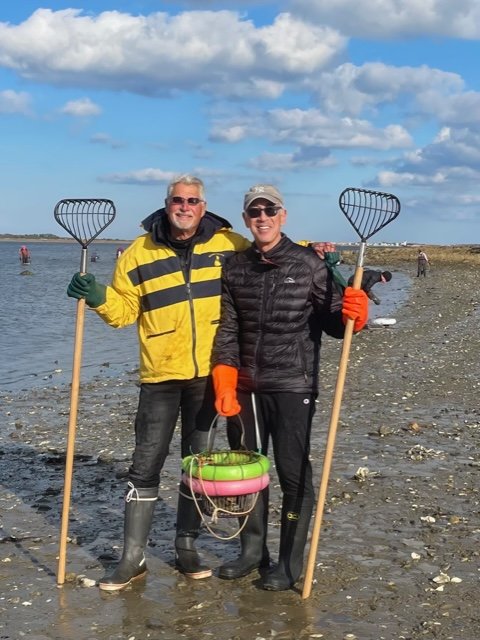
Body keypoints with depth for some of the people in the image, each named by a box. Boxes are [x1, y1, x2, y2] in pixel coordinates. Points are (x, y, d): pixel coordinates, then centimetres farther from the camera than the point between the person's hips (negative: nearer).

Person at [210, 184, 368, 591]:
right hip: (246, 388, 4)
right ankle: (253, 551, 30)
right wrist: (224, 384, -5)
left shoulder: (309, 264, -5)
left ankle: (291, 562, 14)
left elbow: (332, 323, -2)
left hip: (293, 387, -4)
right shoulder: (235, 269, 6)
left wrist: (353, 315, -25)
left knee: (294, 473, 1)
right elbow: (228, 331, 6)